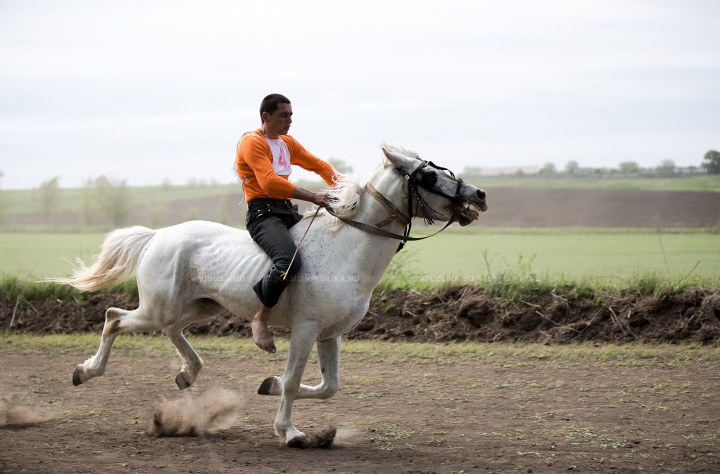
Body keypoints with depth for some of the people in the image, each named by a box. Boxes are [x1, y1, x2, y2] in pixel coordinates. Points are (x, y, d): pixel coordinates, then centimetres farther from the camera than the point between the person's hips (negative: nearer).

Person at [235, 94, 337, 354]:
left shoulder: (288, 143, 20)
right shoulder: (253, 143, -7)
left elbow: (320, 166, 25)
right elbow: (270, 182, -21)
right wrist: (312, 196, -25)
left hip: (289, 212, 9)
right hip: (263, 213, -9)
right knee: (289, 261, -34)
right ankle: (260, 319, -17)